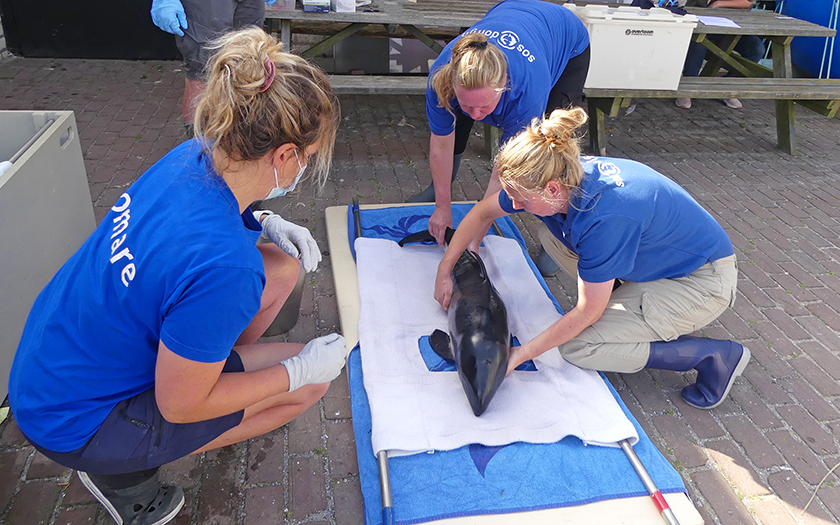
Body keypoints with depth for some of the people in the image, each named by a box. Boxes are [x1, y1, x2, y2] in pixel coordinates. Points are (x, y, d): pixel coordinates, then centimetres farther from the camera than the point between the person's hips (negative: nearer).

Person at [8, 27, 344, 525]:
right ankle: (122, 468, 4)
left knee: (283, 266, 1)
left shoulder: (194, 155, -14)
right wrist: (299, 371, -15)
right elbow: (180, 405, -23)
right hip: (76, 422, -7)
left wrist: (264, 223, -3)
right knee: (311, 382, -6)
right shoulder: (221, 266, -39)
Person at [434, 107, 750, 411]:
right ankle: (630, 309, 9)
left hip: (702, 281, -8)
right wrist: (444, 272, 2)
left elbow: (587, 312, -25)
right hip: (659, 258, 8)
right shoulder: (567, 176, -14)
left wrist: (520, 354, -19)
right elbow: (482, 213, 1)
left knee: (576, 347, -16)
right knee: (551, 234, -1)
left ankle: (713, 355, -5)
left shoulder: (605, 218, -36)